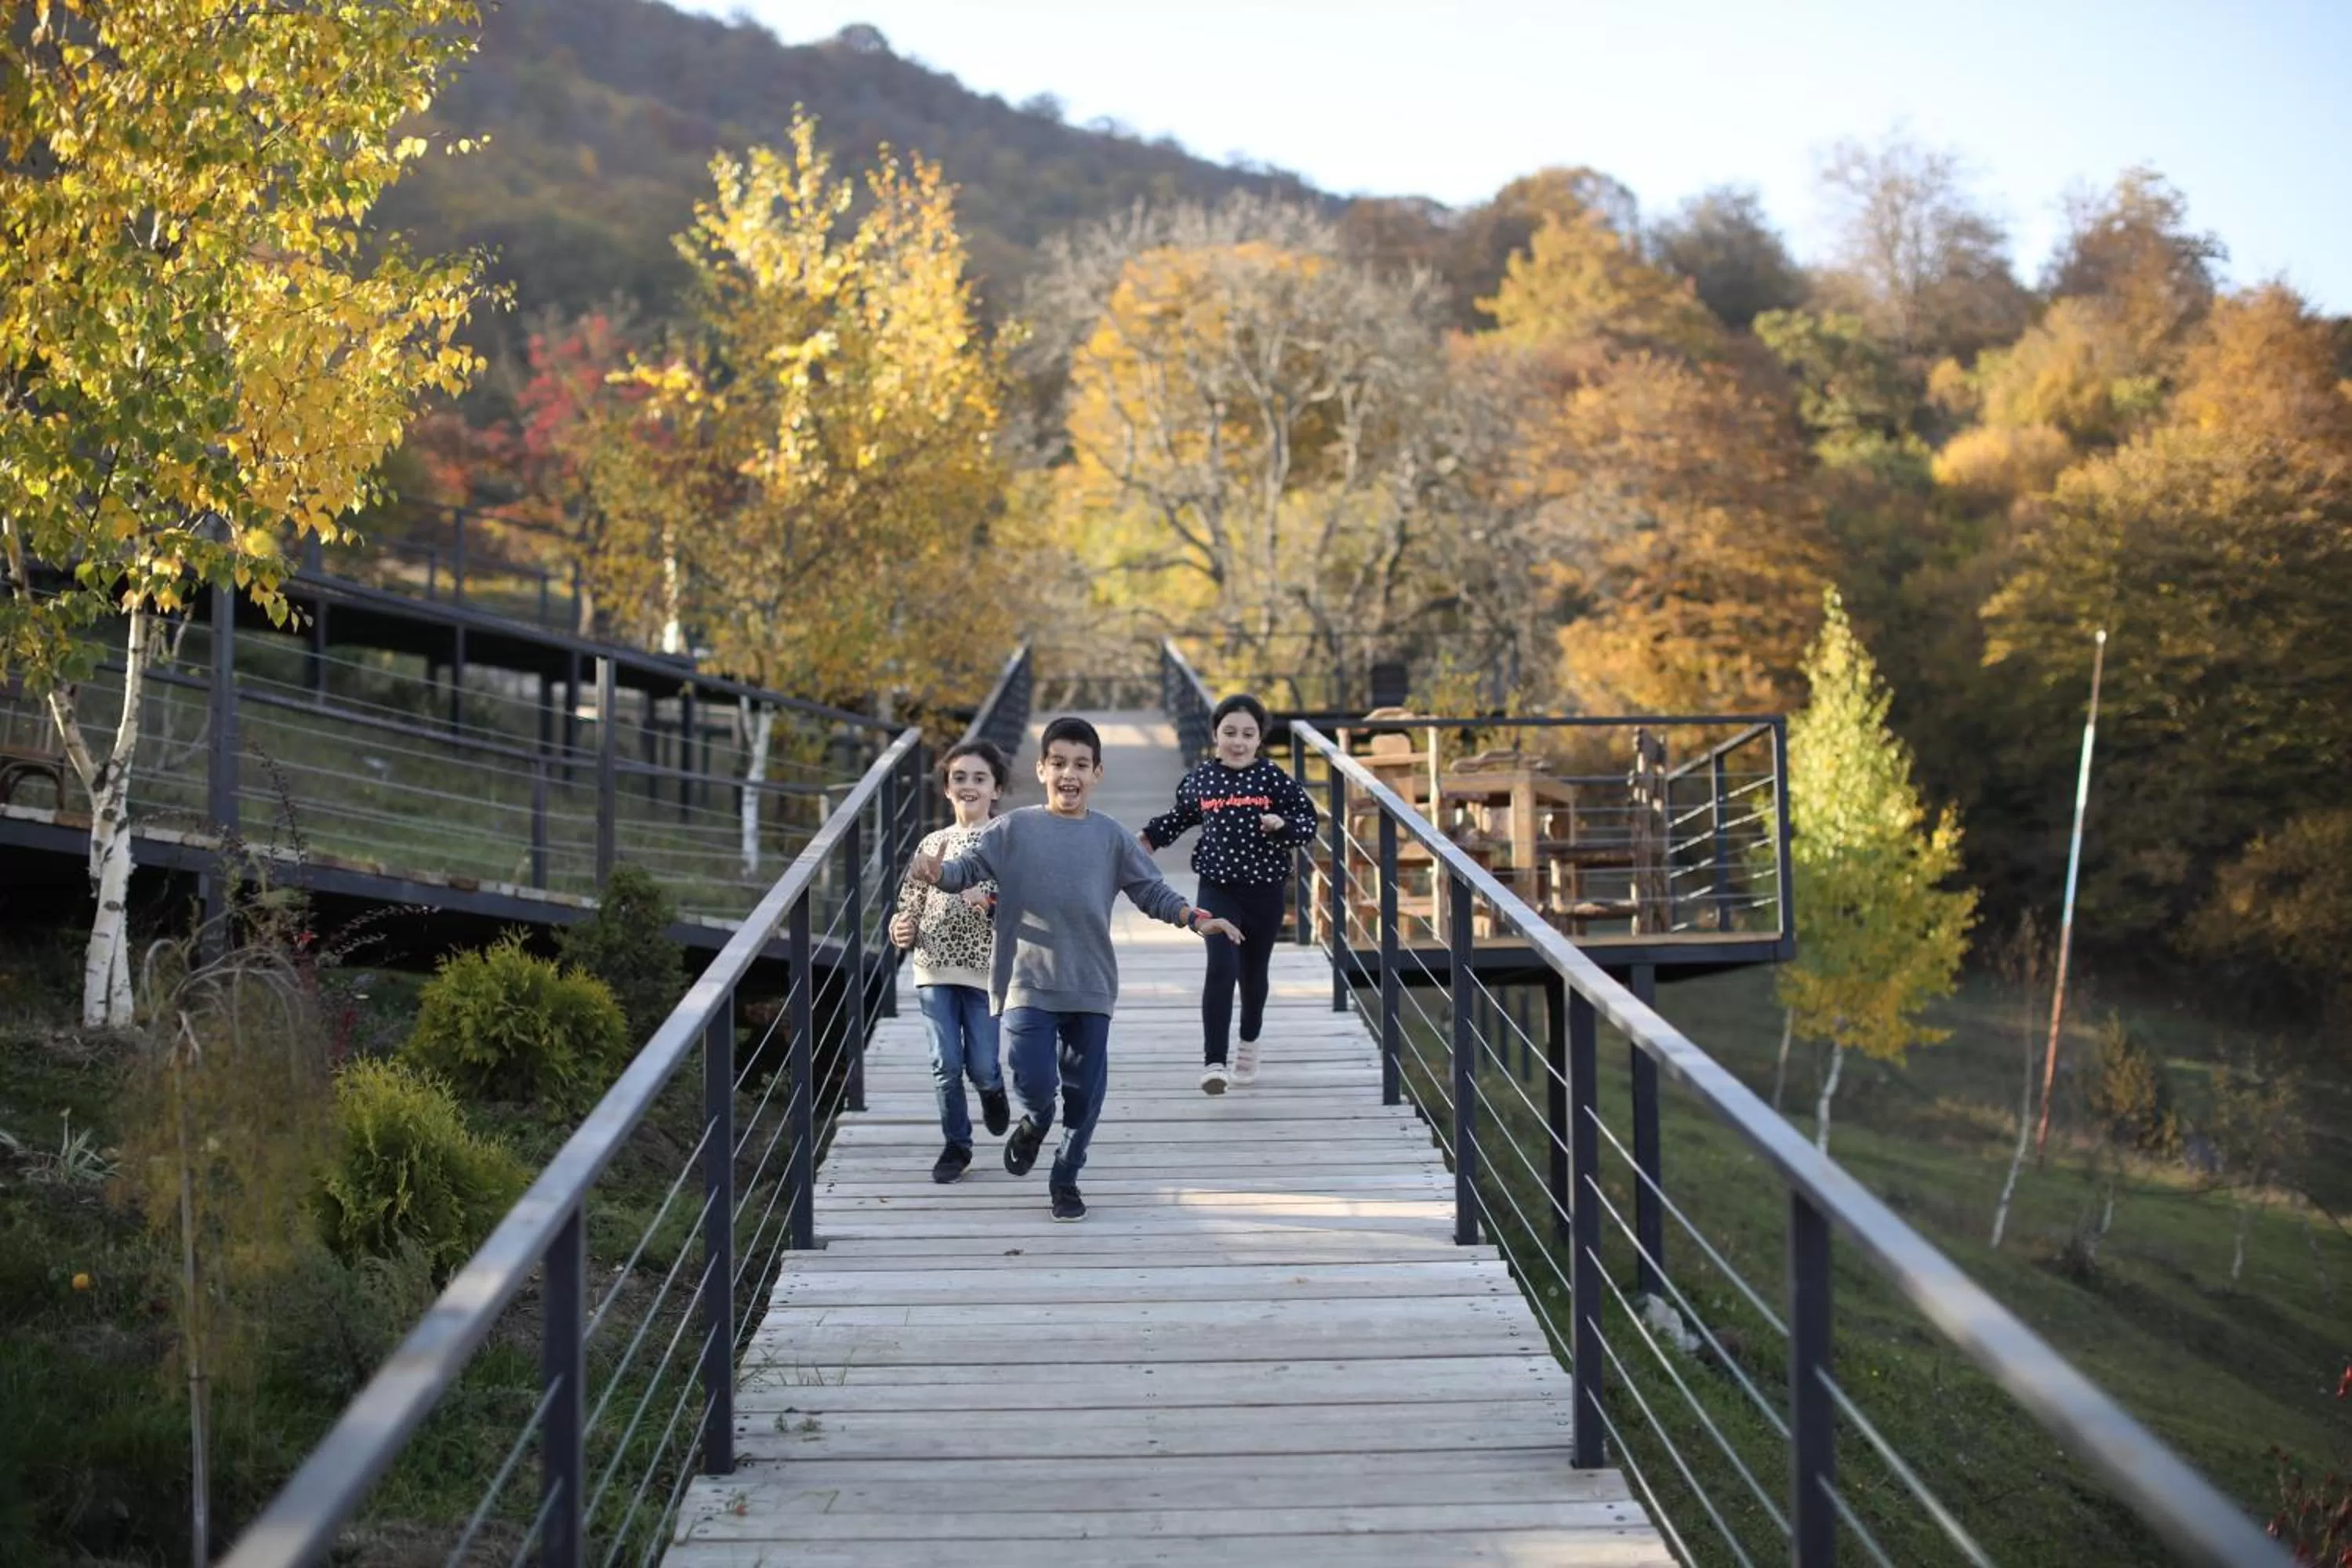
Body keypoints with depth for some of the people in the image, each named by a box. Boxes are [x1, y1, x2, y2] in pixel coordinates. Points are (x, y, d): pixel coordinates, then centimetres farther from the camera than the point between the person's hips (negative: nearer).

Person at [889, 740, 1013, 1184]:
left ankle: (992, 1090, 36)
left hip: (986, 969, -2)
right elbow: (912, 902, 14)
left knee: (981, 1066, 0)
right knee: (946, 1064, 3)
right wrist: (902, 929, -7)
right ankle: (957, 1144, 19)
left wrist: (988, 899, -25)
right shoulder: (933, 844, 8)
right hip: (935, 969, 3)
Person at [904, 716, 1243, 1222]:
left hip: (1091, 989, 2)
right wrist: (936, 872, -26)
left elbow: (1152, 891, 10)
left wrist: (1196, 919, -3)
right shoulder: (1013, 829, 0)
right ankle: (1035, 1122, 26)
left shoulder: (1111, 837, 5)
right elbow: (970, 867, -4)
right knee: (1035, 1082, -12)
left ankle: (1066, 1178, 28)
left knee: (1085, 1091, 7)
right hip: (1028, 985, -2)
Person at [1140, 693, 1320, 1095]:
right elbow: (1182, 816, 19)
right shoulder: (1201, 779, 0)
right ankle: (1213, 1062, -16)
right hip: (1217, 887, 0)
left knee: (1253, 972, 15)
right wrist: (1150, 836, 10)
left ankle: (1248, 1046, 40)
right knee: (1222, 968, -16)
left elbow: (1308, 823, -3)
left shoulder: (1274, 779, -6)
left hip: (1265, 890, 1)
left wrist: (1282, 825, -22)